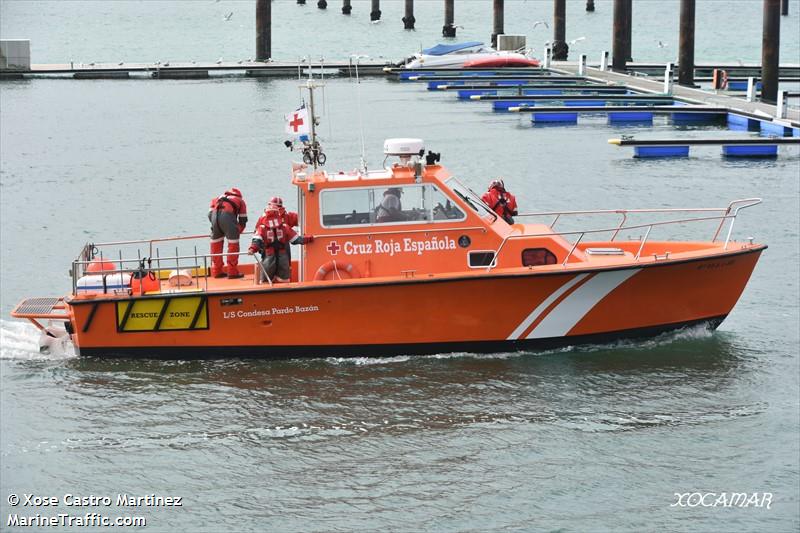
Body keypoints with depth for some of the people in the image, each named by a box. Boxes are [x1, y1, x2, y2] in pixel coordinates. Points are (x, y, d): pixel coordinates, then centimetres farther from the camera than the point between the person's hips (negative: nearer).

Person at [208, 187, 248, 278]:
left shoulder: (218, 199, 36)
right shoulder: (240, 201, 30)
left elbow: (210, 214, 26)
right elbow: (243, 220, 29)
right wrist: (238, 232, 44)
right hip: (228, 215, -3)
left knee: (216, 244, 17)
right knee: (233, 244, 9)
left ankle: (217, 271, 24)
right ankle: (232, 272, 9)